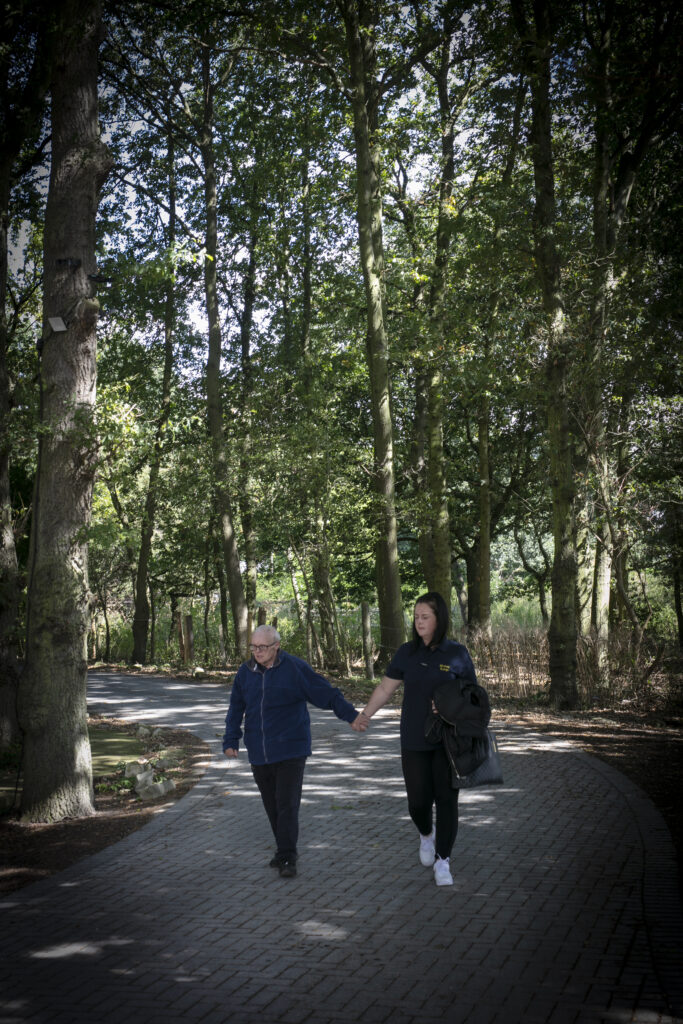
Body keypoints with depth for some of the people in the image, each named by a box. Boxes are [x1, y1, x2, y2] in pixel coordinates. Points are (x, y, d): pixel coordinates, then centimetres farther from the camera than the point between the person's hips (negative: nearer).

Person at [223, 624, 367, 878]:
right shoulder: (245, 672, 6)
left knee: (287, 805, -7)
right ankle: (284, 850, 24)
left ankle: (287, 858, 1)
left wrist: (351, 715, -9)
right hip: (259, 754, 4)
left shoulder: (295, 668, -7)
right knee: (271, 806, 10)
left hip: (290, 751, -4)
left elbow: (326, 693, -5)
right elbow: (236, 710, 15)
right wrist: (230, 741, 10)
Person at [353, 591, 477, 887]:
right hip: (414, 741, 1)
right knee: (418, 801, 3)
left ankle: (442, 861, 14)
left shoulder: (458, 654, -3)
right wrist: (365, 714, -7)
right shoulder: (407, 652, 1)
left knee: (447, 799, -1)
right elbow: (385, 687, 4)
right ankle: (426, 834, 36)